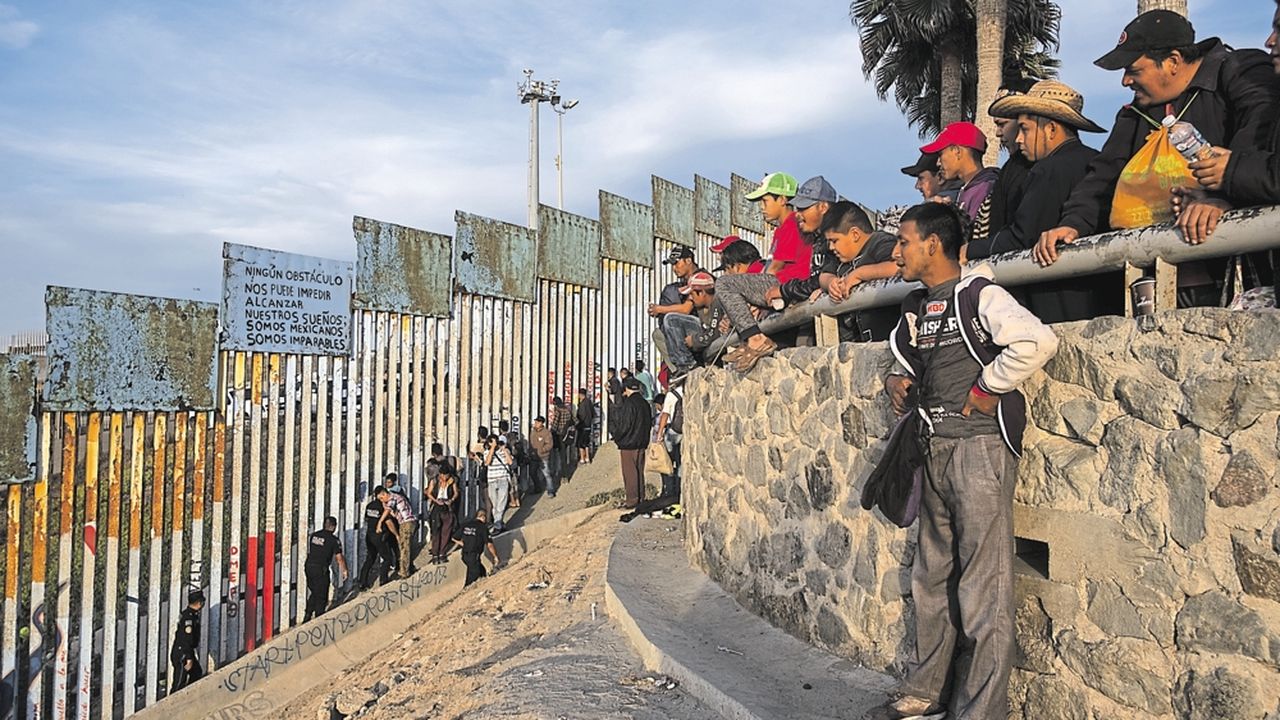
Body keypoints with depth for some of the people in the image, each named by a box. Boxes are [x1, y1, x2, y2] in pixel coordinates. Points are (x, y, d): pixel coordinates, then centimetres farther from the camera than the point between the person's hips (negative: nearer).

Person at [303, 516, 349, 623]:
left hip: (308, 567, 6)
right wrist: (344, 570, 4)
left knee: (313, 593, 22)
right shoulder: (333, 539, -9)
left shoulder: (313, 535, 8)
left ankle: (307, 616, 21)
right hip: (320, 570, -6)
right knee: (321, 597, 6)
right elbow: (339, 558, -8)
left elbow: (309, 551, 16)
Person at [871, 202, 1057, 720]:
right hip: (933, 445, 9)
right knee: (933, 573, 15)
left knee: (983, 582, -2)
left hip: (979, 442, -8)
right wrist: (900, 380, 9)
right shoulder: (915, 309, 14)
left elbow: (1037, 342, -25)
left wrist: (987, 388, -16)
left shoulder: (979, 294, -10)